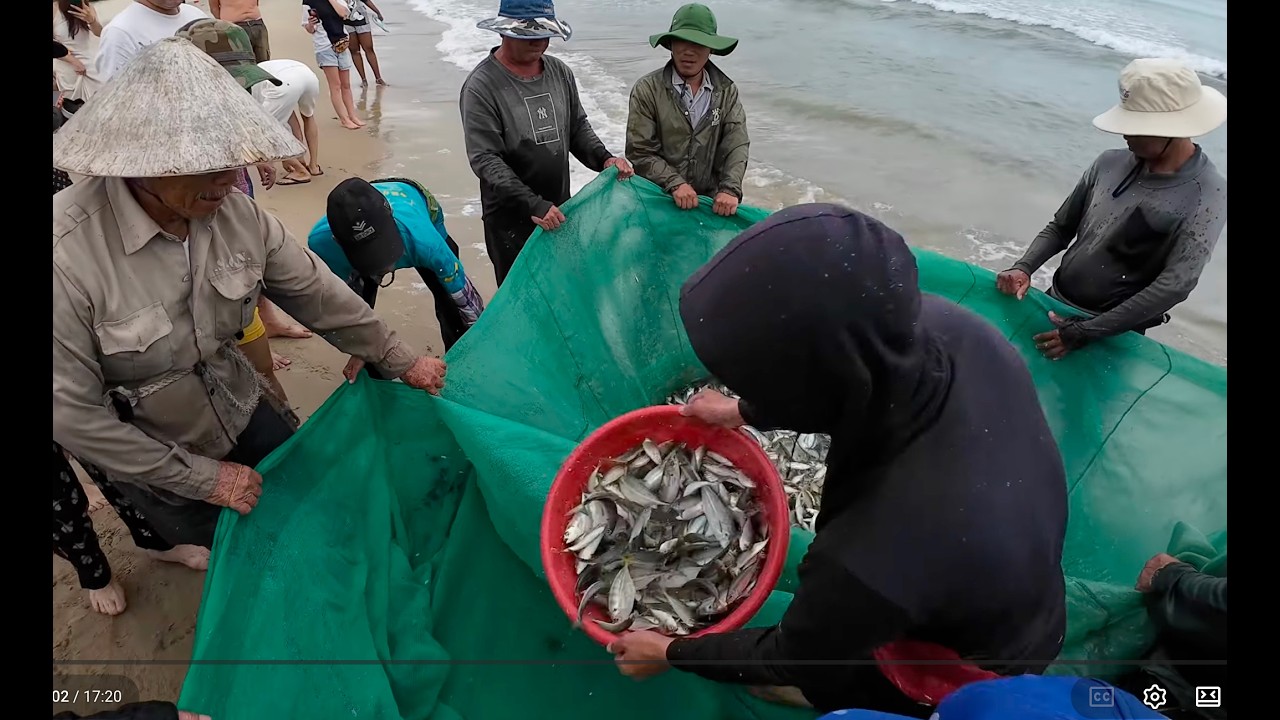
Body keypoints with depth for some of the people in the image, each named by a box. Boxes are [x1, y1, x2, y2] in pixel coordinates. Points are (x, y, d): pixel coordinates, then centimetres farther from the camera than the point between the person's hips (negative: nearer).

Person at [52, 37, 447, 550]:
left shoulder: (239, 215, -18)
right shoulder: (66, 255, -31)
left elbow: (315, 294, -6)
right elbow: (72, 412, -23)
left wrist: (401, 362, 1)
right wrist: (203, 477, -18)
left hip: (242, 414, 4)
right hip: (155, 465, -3)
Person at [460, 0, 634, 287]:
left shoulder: (560, 73, 4)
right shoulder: (481, 86, -13)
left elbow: (578, 128, 13)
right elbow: (485, 159, -18)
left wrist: (604, 159, -8)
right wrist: (533, 205, -26)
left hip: (559, 211, 5)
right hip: (510, 219, -5)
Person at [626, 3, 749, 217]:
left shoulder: (727, 91, 0)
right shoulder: (647, 89, -9)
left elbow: (737, 145, -7)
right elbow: (640, 151, -12)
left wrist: (730, 189, -22)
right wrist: (674, 183, -24)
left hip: (711, 200, 2)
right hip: (658, 200, -2)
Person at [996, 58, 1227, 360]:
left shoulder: (1207, 194, -16)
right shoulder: (1110, 163, -3)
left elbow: (1176, 285, -21)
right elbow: (1060, 228, 5)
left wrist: (1086, 332, -23)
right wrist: (1024, 267, -14)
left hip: (1112, 335, -4)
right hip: (1053, 305, 4)